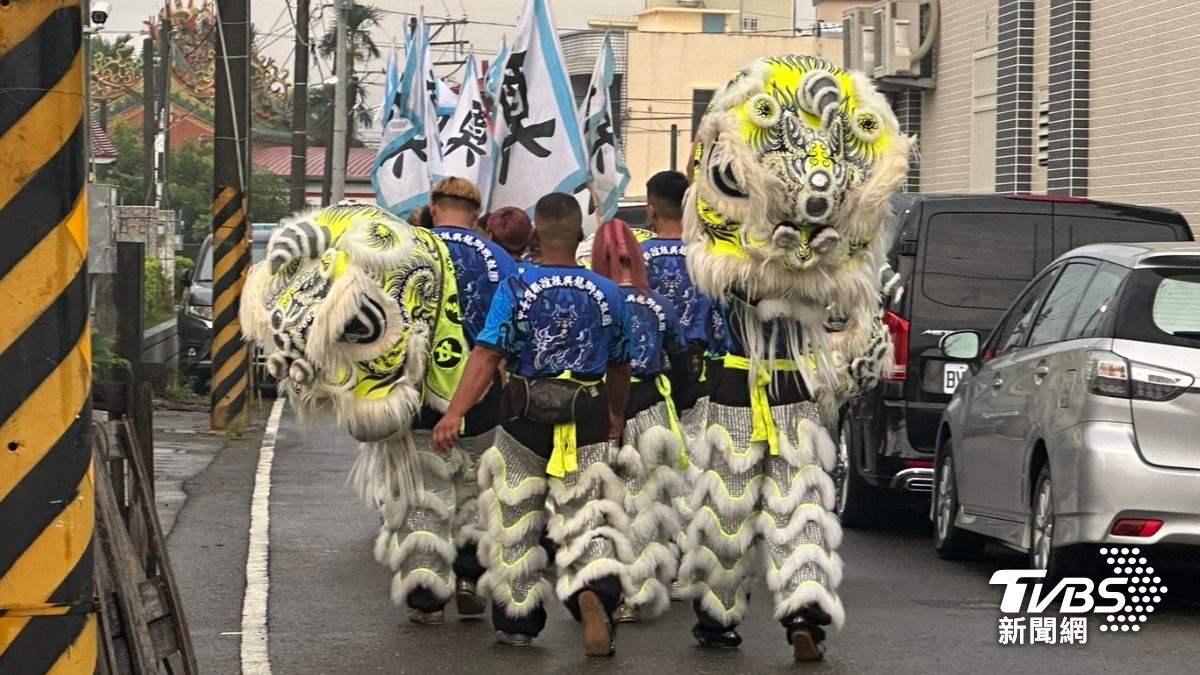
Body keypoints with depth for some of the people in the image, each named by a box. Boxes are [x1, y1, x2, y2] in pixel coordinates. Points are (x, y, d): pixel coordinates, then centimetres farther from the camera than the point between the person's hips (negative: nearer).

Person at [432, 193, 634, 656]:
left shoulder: (516, 289, -6)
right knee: (587, 516, 1)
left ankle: (517, 620, 24)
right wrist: (617, 418, 31)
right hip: (587, 421, 1)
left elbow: (486, 355, -17)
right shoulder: (608, 294, 2)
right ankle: (596, 589, -30)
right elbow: (619, 368, 13)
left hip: (525, 417, -1)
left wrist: (455, 412, -22)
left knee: (515, 521, 14)